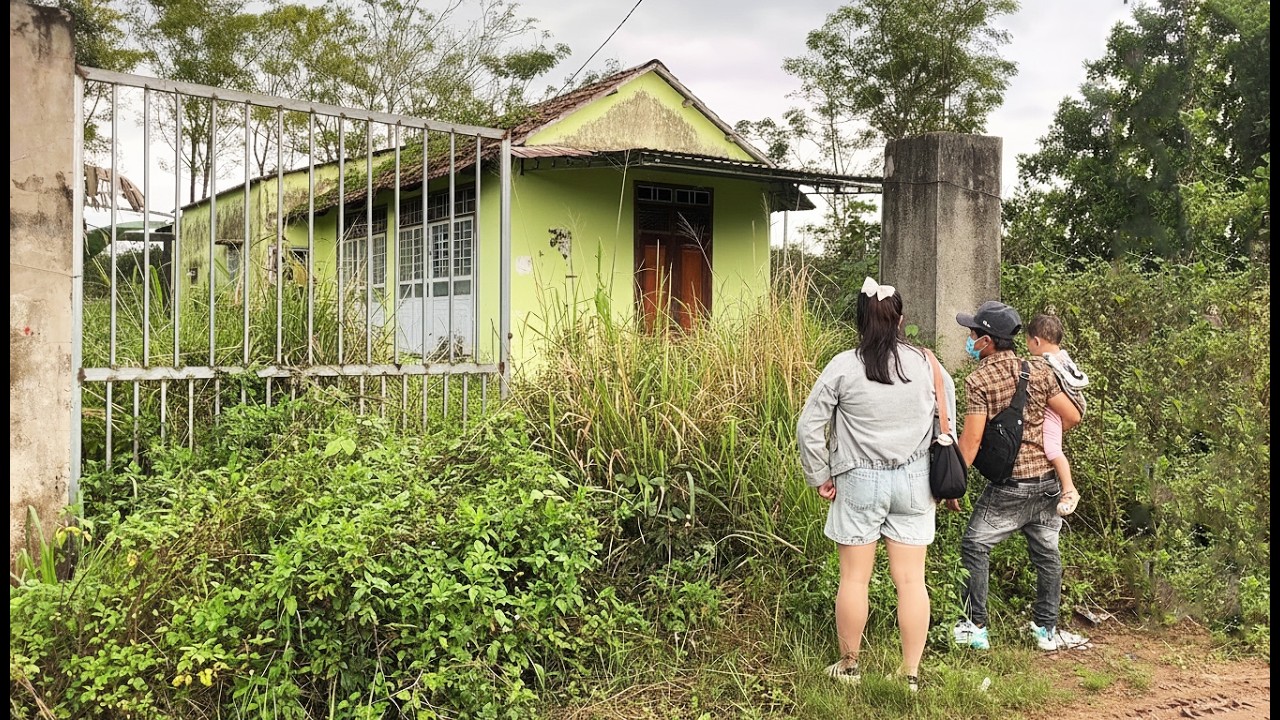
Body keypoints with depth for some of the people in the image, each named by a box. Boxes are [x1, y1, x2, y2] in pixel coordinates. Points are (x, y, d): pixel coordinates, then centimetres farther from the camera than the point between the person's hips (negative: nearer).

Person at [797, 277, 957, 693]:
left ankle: (848, 665, 23)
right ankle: (911, 674, 15)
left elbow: (808, 427, -8)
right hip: (913, 482, 2)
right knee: (911, 579, 7)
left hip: (859, 481, -2)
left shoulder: (843, 366, -9)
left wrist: (820, 477, 4)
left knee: (855, 577, 10)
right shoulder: (925, 362, -1)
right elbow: (949, 420, 7)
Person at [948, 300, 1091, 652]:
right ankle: (1046, 629, 25)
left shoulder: (978, 380, -12)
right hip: (1048, 482, 5)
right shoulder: (1038, 371, 1)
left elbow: (972, 439, -16)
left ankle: (974, 628, 9)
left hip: (1008, 487, -5)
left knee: (974, 547, 8)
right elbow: (1072, 416, 3)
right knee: (1047, 554, 16)